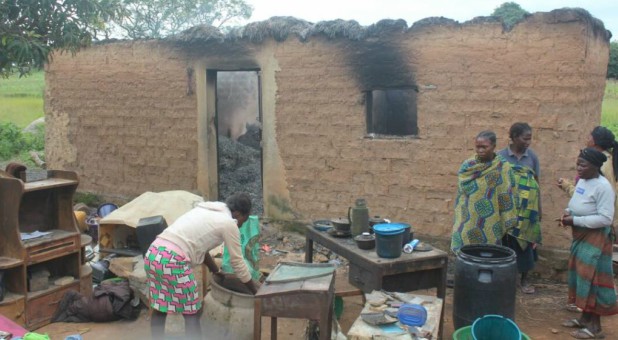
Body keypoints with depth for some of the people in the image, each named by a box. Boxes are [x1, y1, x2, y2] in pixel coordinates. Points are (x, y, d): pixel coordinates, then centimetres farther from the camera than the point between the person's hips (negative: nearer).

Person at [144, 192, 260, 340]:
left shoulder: (204, 209, 25)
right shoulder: (229, 223, 2)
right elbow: (237, 263, 7)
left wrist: (217, 271, 44)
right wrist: (254, 288, 21)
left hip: (153, 253, 8)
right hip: (173, 261, -8)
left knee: (159, 309, 22)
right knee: (192, 313, 7)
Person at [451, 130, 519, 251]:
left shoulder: (502, 167, -6)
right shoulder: (467, 166, 2)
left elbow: (507, 198, -5)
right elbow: (460, 195, 8)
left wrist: (508, 226, -5)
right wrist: (458, 222, 9)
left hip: (490, 226, -2)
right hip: (468, 226, 2)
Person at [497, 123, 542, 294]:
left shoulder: (532, 156, 2)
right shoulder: (501, 156, -5)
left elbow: (536, 184, 6)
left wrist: (539, 208, 5)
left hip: (527, 209, 2)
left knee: (526, 242, 6)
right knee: (506, 242, 5)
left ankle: (524, 279, 19)